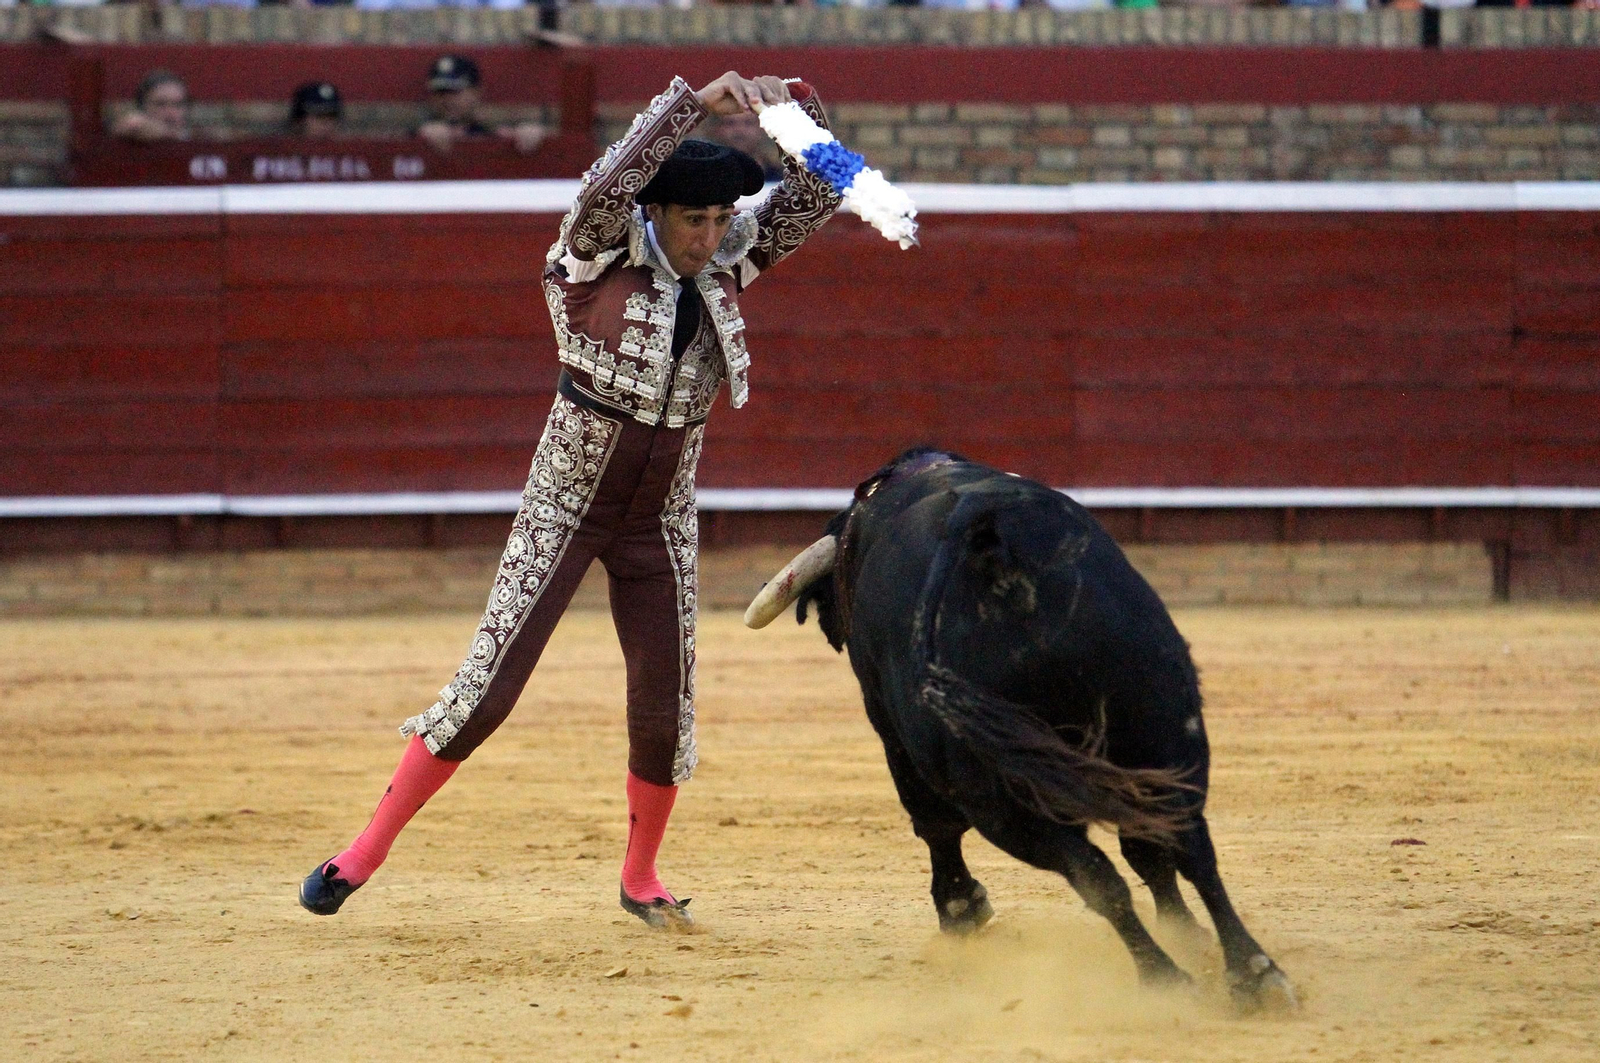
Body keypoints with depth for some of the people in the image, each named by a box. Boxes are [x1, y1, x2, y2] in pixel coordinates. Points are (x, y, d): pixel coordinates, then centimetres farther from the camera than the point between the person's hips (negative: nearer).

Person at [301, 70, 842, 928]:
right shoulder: (600, 255, -13)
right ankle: (368, 850, 1)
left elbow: (815, 196, -1)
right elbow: (607, 185, -34)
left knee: (664, 707, 5)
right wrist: (693, 103, -40)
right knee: (489, 686, -8)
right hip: (565, 505, -4)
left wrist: (796, 107, -18)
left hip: (660, 521, 4)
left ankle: (640, 879, 25)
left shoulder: (729, 262, 0)